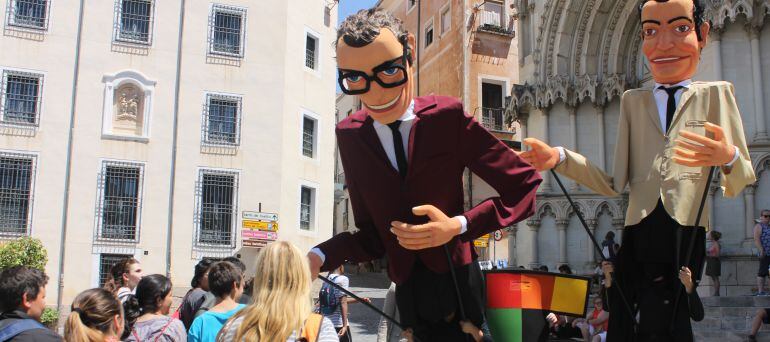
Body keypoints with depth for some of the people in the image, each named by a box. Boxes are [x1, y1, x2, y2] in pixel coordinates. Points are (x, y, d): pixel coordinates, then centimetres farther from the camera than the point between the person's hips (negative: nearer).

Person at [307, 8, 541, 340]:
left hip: (461, 285, -2)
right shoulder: (350, 135, -2)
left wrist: (458, 226, -17)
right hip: (409, 297, 2)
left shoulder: (446, 116, -10)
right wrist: (321, 257, -13)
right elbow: (373, 236, 3)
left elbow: (524, 186, -7)